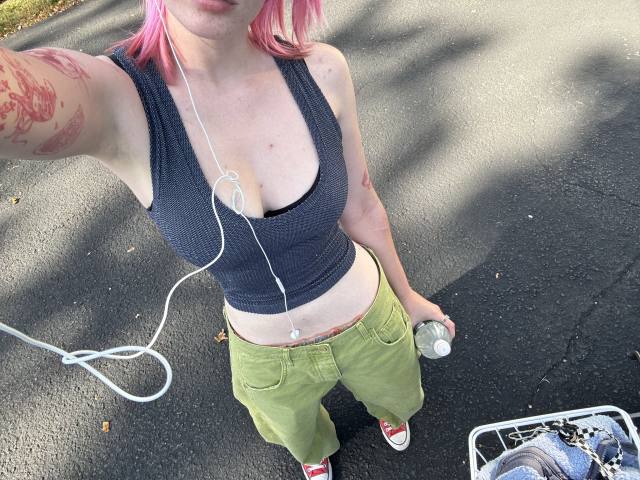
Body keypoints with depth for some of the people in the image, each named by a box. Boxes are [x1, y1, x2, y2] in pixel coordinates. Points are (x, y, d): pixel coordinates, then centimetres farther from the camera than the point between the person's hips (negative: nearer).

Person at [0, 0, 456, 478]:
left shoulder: (321, 70, -22)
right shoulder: (112, 95, -30)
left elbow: (360, 206, -7)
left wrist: (405, 295, 7)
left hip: (368, 319, 2)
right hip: (270, 357, 0)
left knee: (396, 396, 34)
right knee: (300, 435, 34)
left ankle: (387, 409, 74)